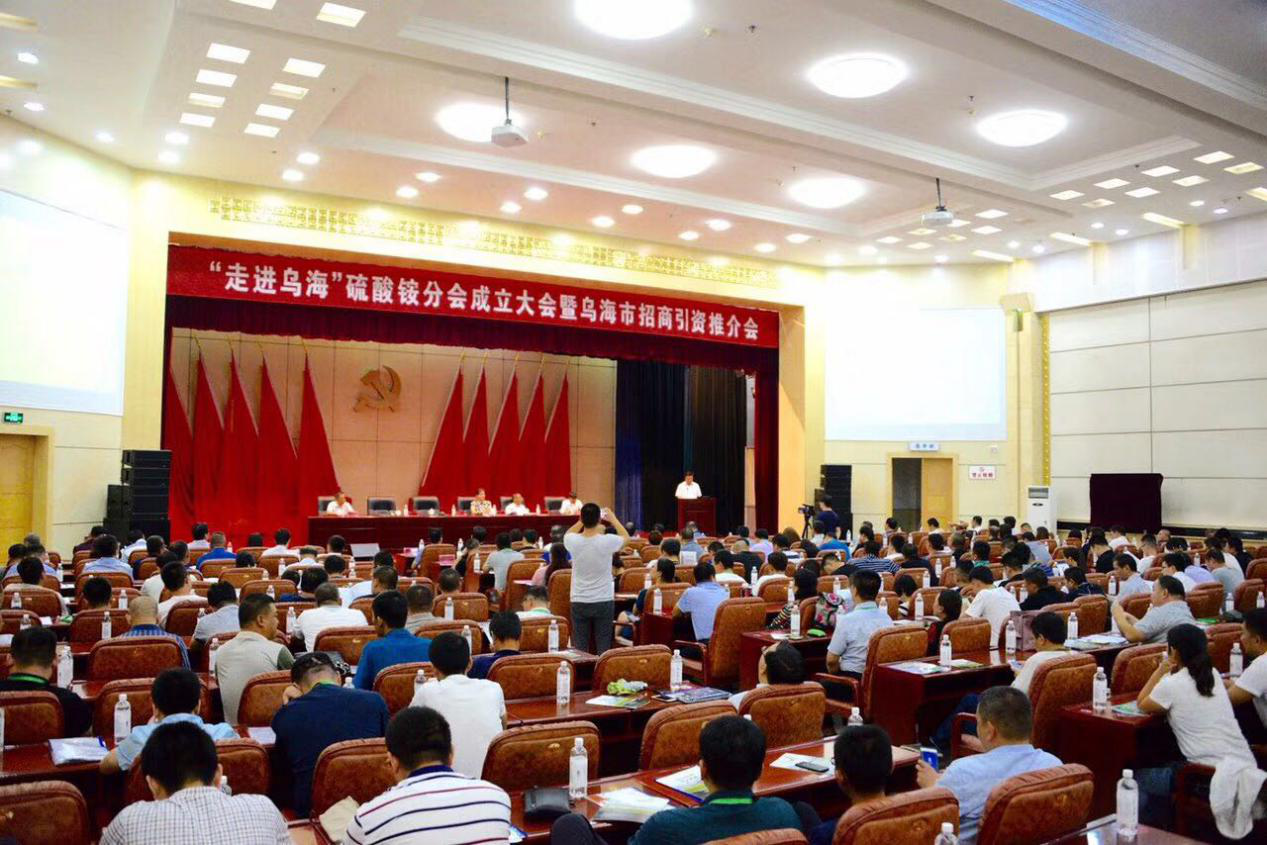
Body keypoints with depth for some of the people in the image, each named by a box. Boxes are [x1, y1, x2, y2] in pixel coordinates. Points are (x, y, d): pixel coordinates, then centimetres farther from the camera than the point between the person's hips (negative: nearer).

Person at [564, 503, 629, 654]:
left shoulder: (573, 541, -10)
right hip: (604, 601, -1)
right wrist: (613, 519, 21)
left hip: (579, 602, 2)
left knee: (580, 648, 6)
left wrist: (583, 520, 18)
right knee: (603, 647, 5)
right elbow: (626, 537, 9)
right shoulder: (607, 541, -15)